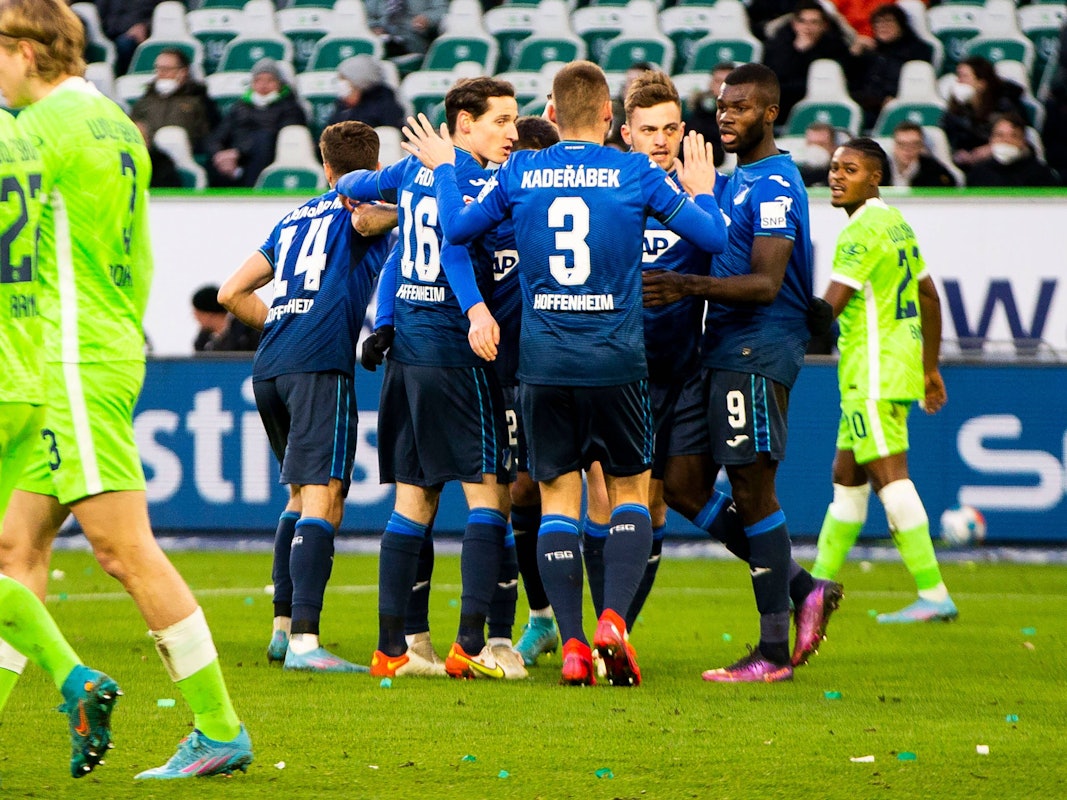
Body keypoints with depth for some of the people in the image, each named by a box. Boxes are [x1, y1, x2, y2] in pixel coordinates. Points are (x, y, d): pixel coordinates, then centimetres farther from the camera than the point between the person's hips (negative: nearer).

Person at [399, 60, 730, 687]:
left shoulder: (519, 173, 2)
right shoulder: (636, 173, -2)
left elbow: (458, 228, 14)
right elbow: (712, 237, 0)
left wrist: (444, 171, 31)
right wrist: (702, 190, 20)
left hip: (543, 359, 1)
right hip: (616, 359, -1)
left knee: (558, 497, 6)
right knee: (632, 491, 11)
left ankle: (572, 642, -1)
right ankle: (614, 618, -9)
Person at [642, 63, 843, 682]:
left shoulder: (774, 186, -12)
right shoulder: (738, 181, 19)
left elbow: (765, 284, -20)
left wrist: (689, 286, -28)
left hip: (757, 352, -10)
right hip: (721, 352, 10)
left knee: (753, 493, -6)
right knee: (684, 486, 7)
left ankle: (774, 653, -1)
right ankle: (804, 590, 14)